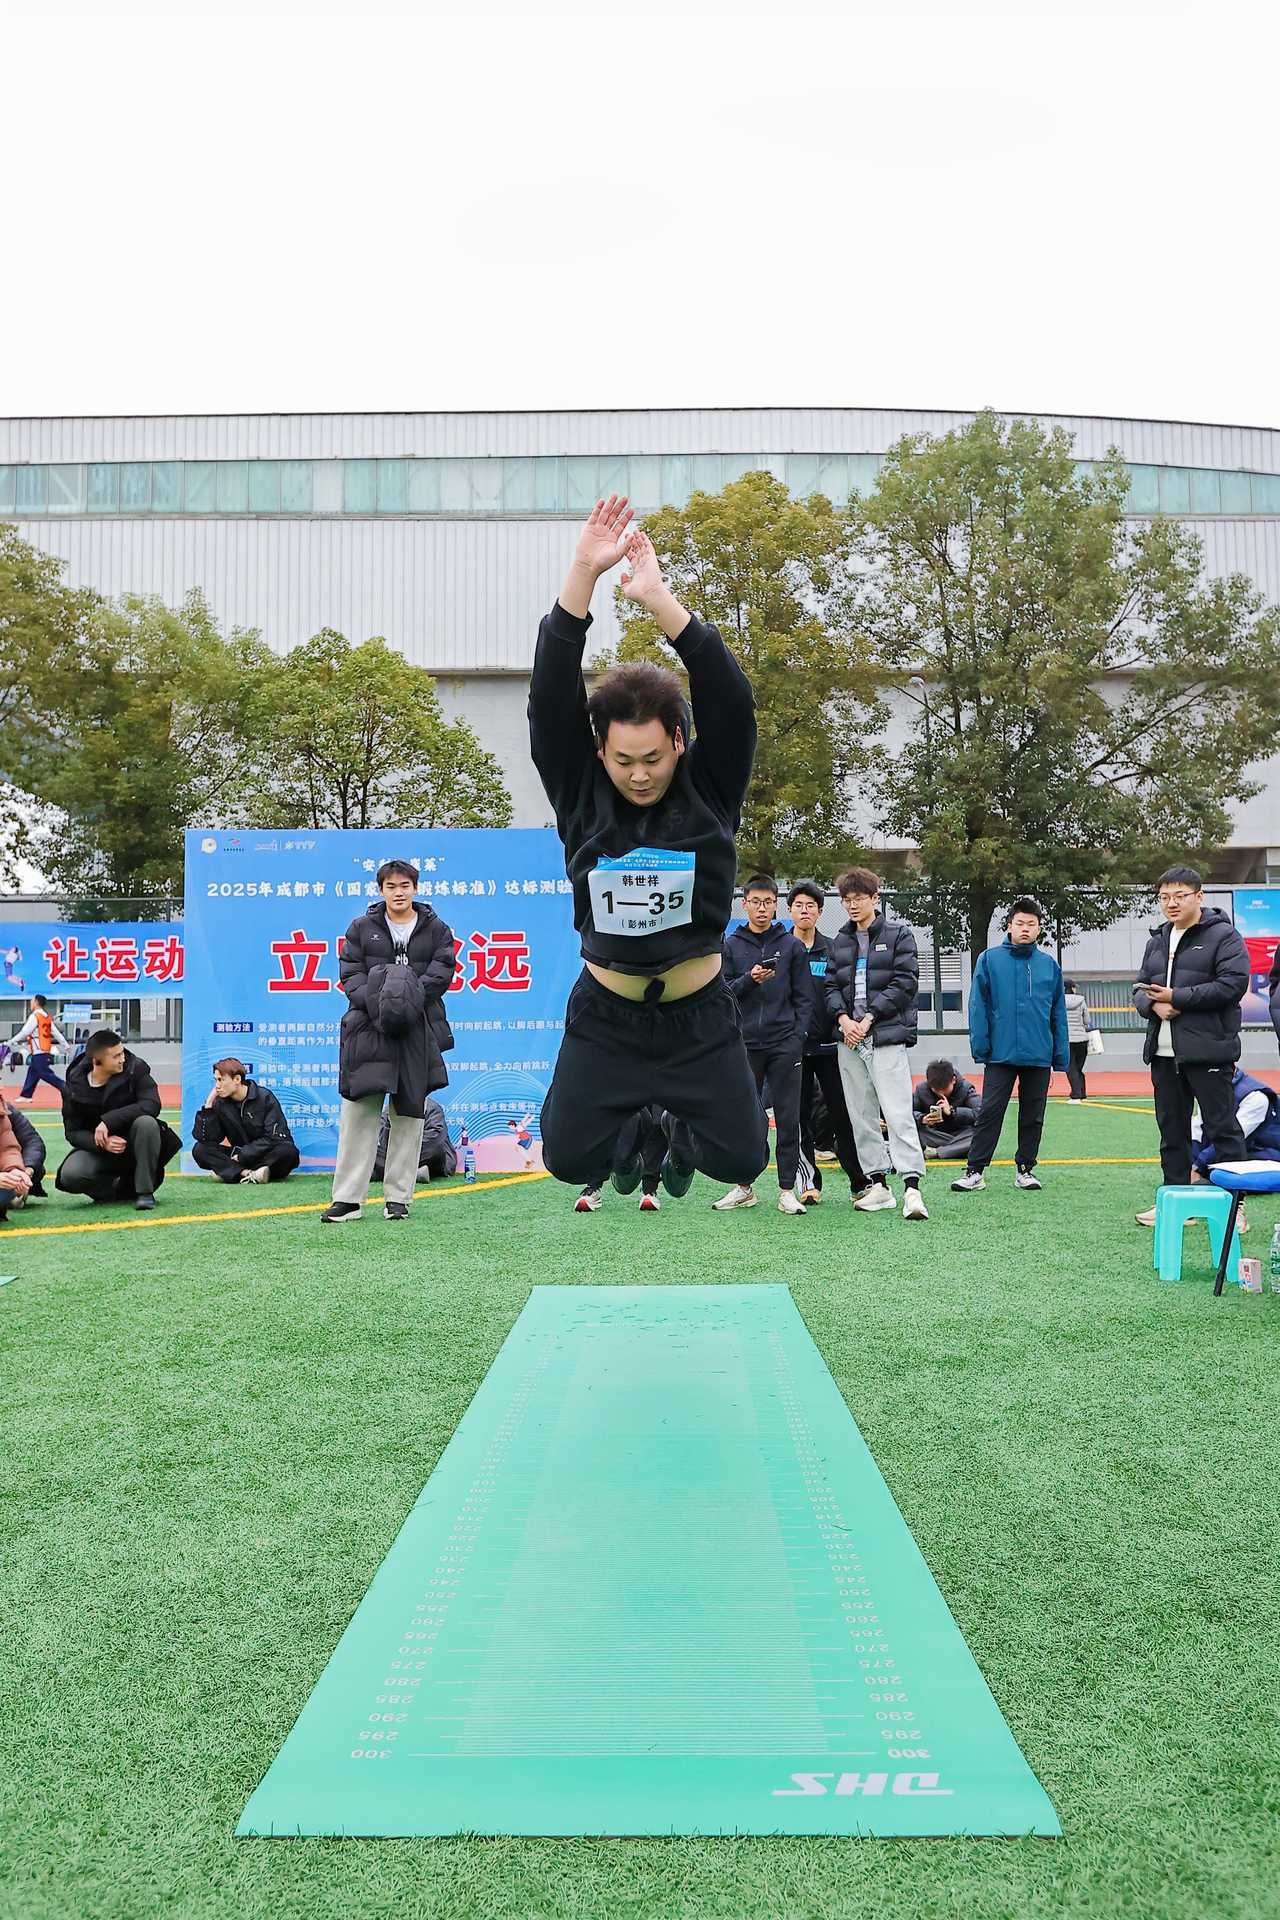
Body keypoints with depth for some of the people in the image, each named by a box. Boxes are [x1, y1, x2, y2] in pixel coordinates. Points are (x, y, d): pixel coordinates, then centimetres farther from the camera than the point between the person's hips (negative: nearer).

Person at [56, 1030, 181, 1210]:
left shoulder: (135, 1068, -12)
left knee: (146, 1122, -34)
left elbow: (152, 1105, -25)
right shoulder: (75, 1085, -7)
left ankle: (145, 1192, -21)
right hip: (98, 1148, 1)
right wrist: (102, 1144, -25)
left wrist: (109, 1120, -31)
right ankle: (119, 1188, 1)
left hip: (134, 1145, -1)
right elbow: (72, 1132, -5)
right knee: (70, 1176, -27)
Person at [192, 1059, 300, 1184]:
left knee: (289, 1152, -35)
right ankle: (247, 1174, -34)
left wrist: (242, 1156, -18)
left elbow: (274, 1138, -15)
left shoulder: (265, 1097, -9)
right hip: (240, 1157, 3)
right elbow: (203, 1138, -7)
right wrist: (208, 1103, -12)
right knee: (199, 1149, -16)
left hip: (268, 1157, -3)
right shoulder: (220, 1103, 1)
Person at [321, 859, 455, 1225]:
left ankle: (398, 1196, 11)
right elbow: (349, 973, 3)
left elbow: (442, 972, -1)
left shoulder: (436, 929, 10)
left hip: (417, 1031, 0)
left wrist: (410, 996, -16)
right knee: (358, 1112, -5)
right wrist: (376, 1002, -14)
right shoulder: (362, 928, 10)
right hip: (369, 1027, 0)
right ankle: (347, 1198, -3)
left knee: (408, 1112, 4)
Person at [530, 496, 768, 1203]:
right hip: (605, 1015, 1)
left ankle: (680, 1131, 35)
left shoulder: (710, 787, -9)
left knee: (741, 1158, -1)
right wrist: (583, 573, -29)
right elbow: (551, 696, -19)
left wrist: (658, 599, -31)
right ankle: (628, 1129, 34)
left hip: (700, 1015, 0)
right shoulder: (579, 792, -8)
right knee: (567, 1160, -2)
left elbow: (731, 700, -24)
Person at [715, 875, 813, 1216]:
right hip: (745, 1044, 1)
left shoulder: (792, 946, 6)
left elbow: (804, 998, 5)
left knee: (788, 1118, -1)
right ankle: (744, 1187, 15)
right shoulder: (731, 945, 8)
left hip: (784, 1044, -1)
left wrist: (797, 1039, -6)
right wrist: (749, 979, -15)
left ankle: (787, 1190, 4)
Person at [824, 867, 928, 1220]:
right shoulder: (841, 942, 16)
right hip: (849, 1040, 6)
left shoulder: (898, 934, 1)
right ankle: (878, 1186, 13)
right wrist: (844, 1018, -6)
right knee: (861, 1116, 6)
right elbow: (831, 985, 13)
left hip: (887, 1036, -6)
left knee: (897, 1112, -13)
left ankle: (912, 1187, -16)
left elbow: (905, 983, -6)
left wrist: (869, 1017, -11)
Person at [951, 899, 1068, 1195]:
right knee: (989, 1112, -3)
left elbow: (1058, 1012, 8)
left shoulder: (1049, 965, 6)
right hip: (1001, 1054, -3)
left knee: (1033, 1116, 10)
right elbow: (978, 1005, -2)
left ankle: (1025, 1168, 21)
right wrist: (980, 1045, -8)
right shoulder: (990, 959, -1)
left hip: (1039, 1055, 3)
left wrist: (1061, 1055, 5)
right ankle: (975, 1170, 1)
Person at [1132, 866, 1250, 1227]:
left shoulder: (1223, 936, -4)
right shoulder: (1156, 941, 18)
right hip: (1163, 1053, 7)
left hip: (1207, 1050, -7)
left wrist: (1177, 998, -15)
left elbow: (1233, 984, -15)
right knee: (1171, 1130, 12)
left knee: (1222, 1127, -4)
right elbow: (1140, 988, 17)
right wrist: (1153, 1005, -7)